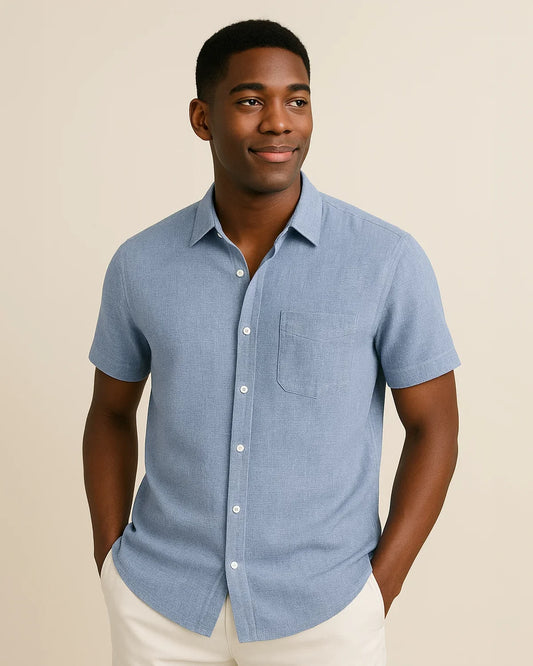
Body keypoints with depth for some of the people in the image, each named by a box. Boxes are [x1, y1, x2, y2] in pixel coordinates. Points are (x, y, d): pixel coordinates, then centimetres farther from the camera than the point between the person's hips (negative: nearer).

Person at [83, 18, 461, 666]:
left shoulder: (390, 260, -11)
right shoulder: (140, 265, -4)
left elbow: (433, 424, -4)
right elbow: (111, 412, 8)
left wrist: (380, 589, -7)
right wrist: (109, 562, 3)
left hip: (321, 611, -1)